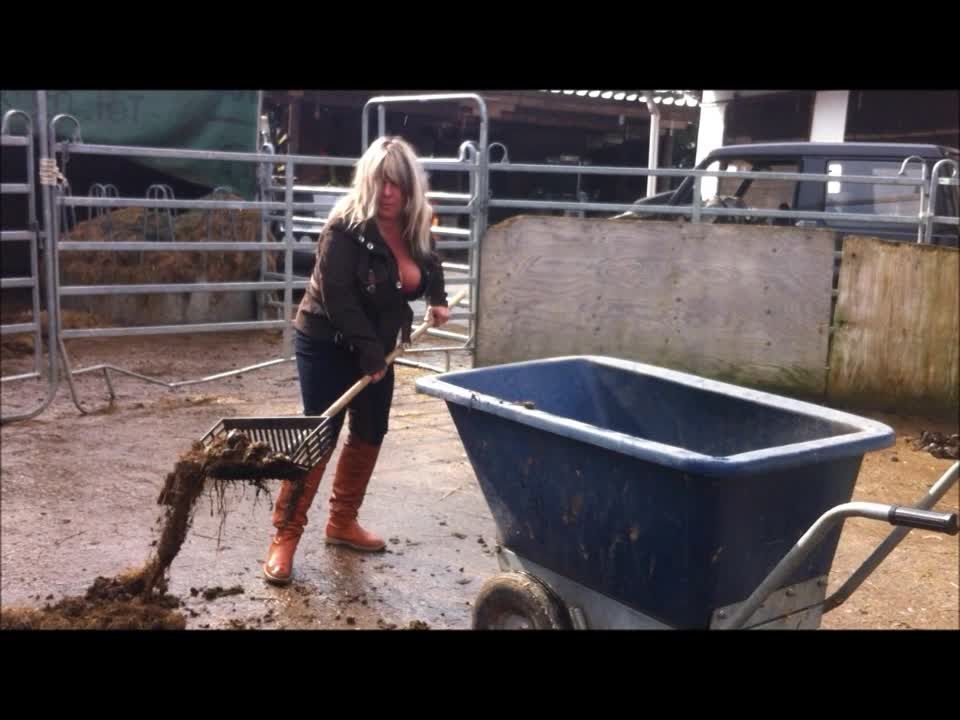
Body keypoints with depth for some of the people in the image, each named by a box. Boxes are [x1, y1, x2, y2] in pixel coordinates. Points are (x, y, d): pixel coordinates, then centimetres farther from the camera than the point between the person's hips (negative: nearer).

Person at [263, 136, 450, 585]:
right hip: (328, 345, -7)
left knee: (370, 434, 12)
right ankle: (284, 536, 0)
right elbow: (338, 297, -24)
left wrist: (437, 300, 4)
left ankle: (342, 523, 27)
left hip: (377, 346, 7)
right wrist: (368, 353, -25)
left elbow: (429, 269, 21)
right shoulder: (345, 228, -22)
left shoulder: (418, 228, -1)